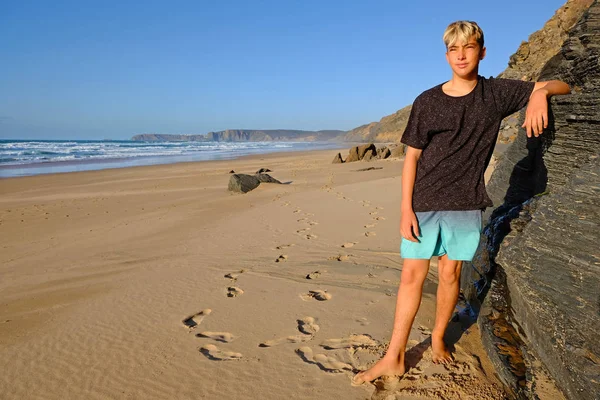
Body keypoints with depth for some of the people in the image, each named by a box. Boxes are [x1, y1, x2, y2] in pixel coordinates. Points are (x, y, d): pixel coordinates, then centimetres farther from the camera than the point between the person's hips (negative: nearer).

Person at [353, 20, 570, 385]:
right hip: (424, 203, 0)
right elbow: (412, 156, 0)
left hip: (466, 204, 1)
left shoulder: (496, 93, 3)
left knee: (450, 274, 9)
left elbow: (563, 86, 7)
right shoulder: (426, 102, 1)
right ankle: (394, 358, 9)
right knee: (412, 275, 0)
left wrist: (540, 93, -18)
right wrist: (406, 208, -6)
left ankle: (438, 339, 32)